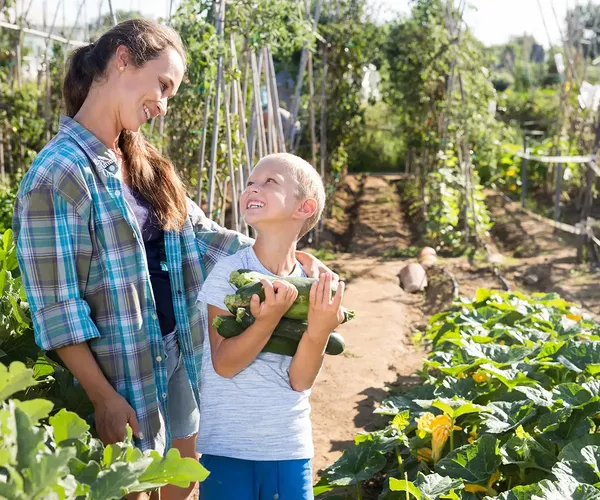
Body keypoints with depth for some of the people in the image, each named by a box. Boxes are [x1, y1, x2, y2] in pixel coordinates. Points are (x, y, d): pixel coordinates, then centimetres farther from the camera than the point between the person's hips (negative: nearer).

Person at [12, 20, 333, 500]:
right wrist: (103, 396, -19)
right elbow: (55, 306, -20)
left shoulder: (145, 164, 7)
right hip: (123, 369, -8)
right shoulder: (60, 172, -19)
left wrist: (288, 255, 1)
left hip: (176, 357, 8)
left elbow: (201, 235, 10)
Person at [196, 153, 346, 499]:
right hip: (227, 446, -2)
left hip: (290, 448, 2)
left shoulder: (314, 284, -4)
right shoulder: (228, 271, -11)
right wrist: (268, 319, -29)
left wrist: (319, 330, -23)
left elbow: (301, 381, -6)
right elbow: (224, 364, -15)